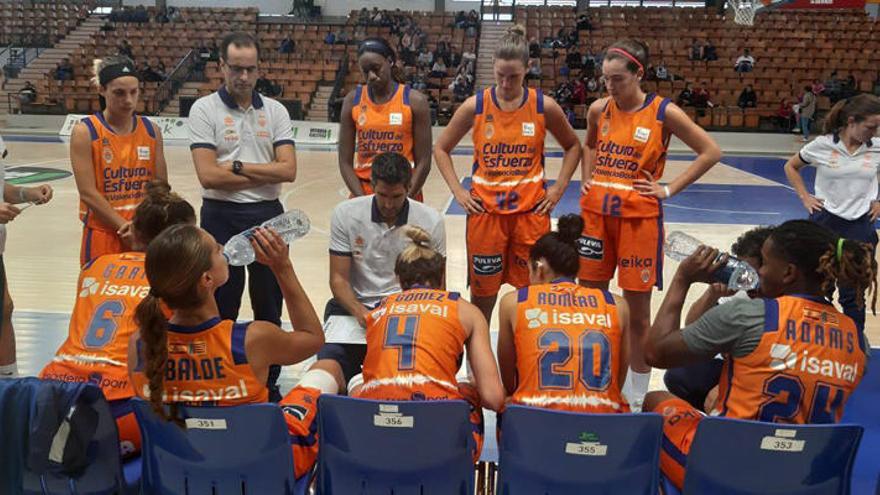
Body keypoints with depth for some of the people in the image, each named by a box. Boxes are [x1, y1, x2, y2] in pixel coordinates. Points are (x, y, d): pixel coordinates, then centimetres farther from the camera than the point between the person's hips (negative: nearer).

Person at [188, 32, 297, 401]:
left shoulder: (275, 111, 4)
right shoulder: (204, 109, -4)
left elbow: (288, 170, -7)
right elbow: (208, 176, -15)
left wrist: (238, 167, -12)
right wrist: (265, 173, -11)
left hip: (268, 215, 3)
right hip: (222, 217, -2)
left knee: (269, 307, 12)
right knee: (221, 309, 10)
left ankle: (269, 385, 27)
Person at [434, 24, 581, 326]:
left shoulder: (544, 107, -3)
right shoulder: (475, 106, -4)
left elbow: (572, 146, 12)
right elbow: (441, 149, 7)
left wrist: (558, 188, 2)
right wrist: (458, 191, -1)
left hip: (531, 209, 0)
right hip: (485, 210, 0)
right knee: (482, 292, 9)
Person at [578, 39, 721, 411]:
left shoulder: (663, 113, -7)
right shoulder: (598, 110, 4)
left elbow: (711, 152, -2)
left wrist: (669, 189, -6)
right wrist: (587, 179, 10)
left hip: (638, 217, -4)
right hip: (595, 213, 4)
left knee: (638, 309, 4)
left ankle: (637, 397, 19)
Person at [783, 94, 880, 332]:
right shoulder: (822, 145, -8)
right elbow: (791, 167, 7)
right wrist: (804, 197, -1)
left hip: (860, 226, 1)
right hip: (824, 222, -1)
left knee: (853, 295, 8)